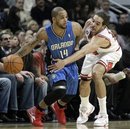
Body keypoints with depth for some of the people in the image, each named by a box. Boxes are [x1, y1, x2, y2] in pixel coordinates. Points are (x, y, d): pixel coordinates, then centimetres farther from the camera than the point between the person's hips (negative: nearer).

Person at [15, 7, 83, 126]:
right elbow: (30, 46, -8)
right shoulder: (45, 33, -25)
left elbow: (80, 35, 4)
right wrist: (14, 57, -17)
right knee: (60, 90, -30)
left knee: (70, 95, 18)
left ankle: (59, 107, 56)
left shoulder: (75, 27, -23)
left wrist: (76, 46, 4)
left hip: (71, 65, 4)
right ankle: (36, 111, -9)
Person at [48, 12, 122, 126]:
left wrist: (65, 62, -66)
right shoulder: (90, 23, -27)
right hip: (95, 53, 7)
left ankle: (103, 115, -26)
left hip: (110, 53, -7)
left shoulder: (102, 38, -46)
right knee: (84, 81, 13)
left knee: (96, 73, -35)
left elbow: (84, 52, -58)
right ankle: (85, 108, 46)